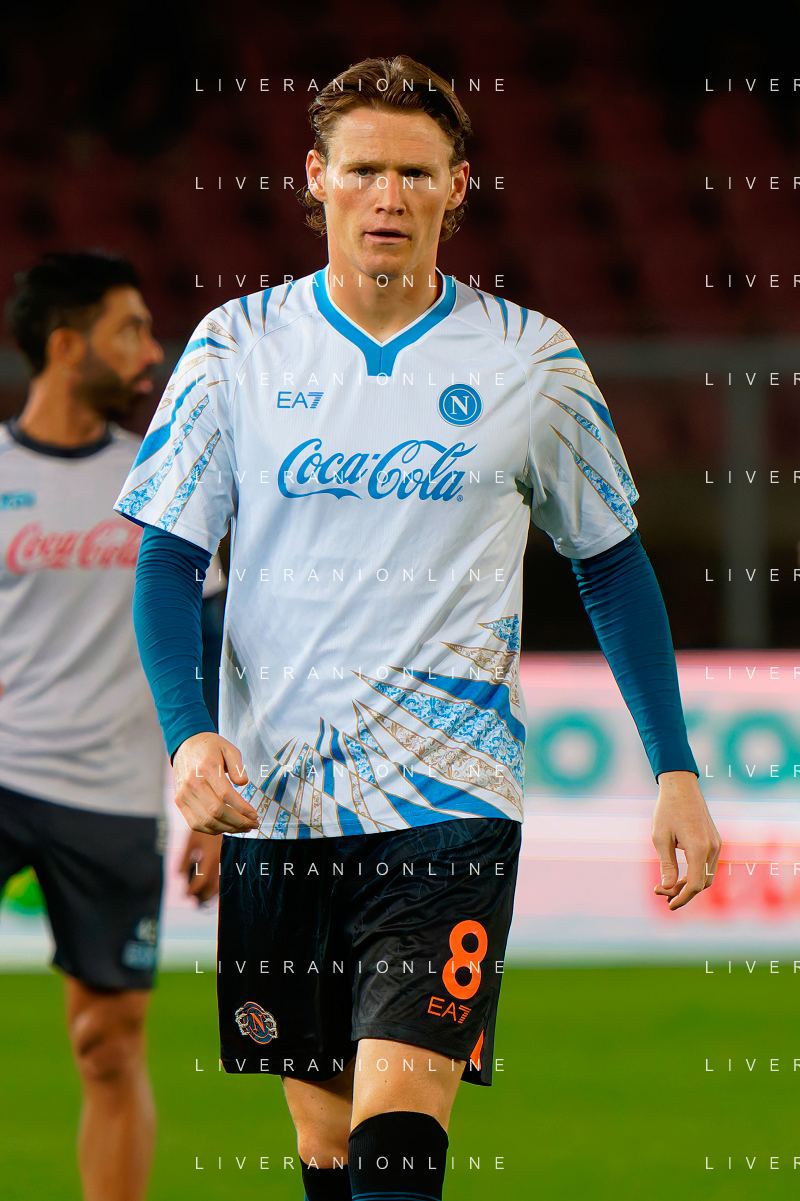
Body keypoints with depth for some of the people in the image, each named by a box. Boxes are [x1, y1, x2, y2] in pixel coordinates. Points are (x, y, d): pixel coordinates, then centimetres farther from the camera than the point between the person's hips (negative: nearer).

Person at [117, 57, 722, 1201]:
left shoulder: (531, 361, 2)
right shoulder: (240, 346, 4)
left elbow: (611, 563, 13)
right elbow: (169, 556, 5)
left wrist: (676, 771, 10)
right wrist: (188, 732, -12)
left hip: (452, 800, -2)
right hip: (277, 801, 2)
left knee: (399, 1105, -19)